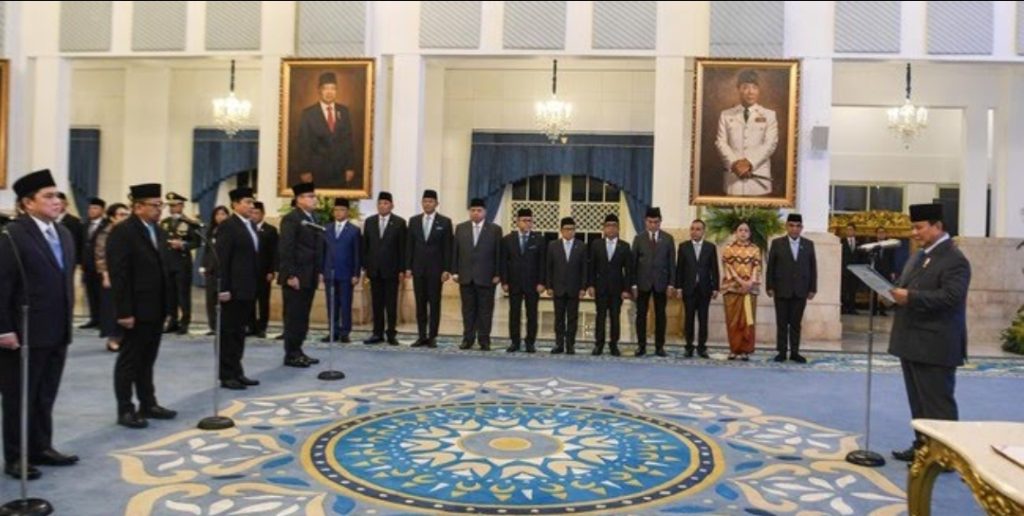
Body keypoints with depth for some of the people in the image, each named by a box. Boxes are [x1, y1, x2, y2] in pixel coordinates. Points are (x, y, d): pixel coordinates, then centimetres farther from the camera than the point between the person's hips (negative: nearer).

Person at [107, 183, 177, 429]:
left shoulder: (158, 231, 13)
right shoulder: (122, 232, -12)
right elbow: (118, 275, -17)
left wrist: (169, 304, 10)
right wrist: (124, 311, -20)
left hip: (155, 309, 8)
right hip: (135, 310, -8)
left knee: (147, 360, 16)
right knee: (129, 361, 3)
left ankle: (148, 404, 25)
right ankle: (125, 410, 11)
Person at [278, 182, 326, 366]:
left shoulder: (314, 219, 15)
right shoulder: (291, 219, -10)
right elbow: (285, 249, -16)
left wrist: (319, 271, 11)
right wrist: (290, 275, -19)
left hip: (310, 276, 8)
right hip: (295, 276, -8)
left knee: (303, 316, 11)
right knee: (293, 316, -1)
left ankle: (298, 351, 19)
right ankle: (291, 354, 6)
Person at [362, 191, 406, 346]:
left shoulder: (399, 222, -1)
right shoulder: (369, 222, 9)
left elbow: (402, 247, -2)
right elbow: (365, 246, 10)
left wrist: (402, 269, -6)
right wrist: (365, 266, 4)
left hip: (391, 269, -3)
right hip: (374, 269, 3)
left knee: (391, 303, 2)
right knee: (377, 303, 6)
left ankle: (391, 334, 8)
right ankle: (377, 334, 12)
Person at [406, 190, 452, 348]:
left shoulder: (445, 222, -1)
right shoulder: (414, 220, 8)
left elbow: (447, 247, -3)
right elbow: (409, 245, 9)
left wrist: (446, 269, -8)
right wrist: (408, 267, 2)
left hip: (436, 268, -3)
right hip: (418, 268, 3)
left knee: (434, 303, 1)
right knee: (420, 303, 5)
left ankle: (432, 337, 7)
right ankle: (422, 336, 11)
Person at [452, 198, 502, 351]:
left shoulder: (495, 229, 1)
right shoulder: (460, 228, 9)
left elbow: (498, 254, -1)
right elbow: (455, 251, 9)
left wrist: (497, 275, -5)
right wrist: (455, 272, 2)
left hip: (486, 277, -2)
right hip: (466, 276, 2)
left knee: (485, 310, 2)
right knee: (468, 309, 7)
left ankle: (484, 340, 9)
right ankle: (468, 339, 14)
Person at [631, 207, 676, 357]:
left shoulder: (668, 239, 5)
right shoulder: (639, 239, 5)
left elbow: (672, 263, 3)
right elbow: (633, 262, 2)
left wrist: (671, 284, -4)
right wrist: (633, 284, -4)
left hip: (661, 283, 0)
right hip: (643, 282, 0)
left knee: (660, 315, 4)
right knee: (641, 315, 1)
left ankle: (659, 346, 10)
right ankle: (641, 346, 8)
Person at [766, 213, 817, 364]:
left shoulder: (809, 244, 7)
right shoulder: (777, 243, 2)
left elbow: (813, 267, 6)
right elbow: (771, 266, 1)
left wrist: (812, 289, 1)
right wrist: (770, 287, -5)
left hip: (801, 290, 1)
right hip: (782, 290, -1)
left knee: (796, 323, 5)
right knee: (782, 323, 3)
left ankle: (795, 352, 11)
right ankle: (781, 352, 9)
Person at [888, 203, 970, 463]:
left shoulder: (954, 259, -13)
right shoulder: (919, 256, 16)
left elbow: (951, 297, -24)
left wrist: (910, 297, -27)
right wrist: (897, 292, 2)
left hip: (935, 346, -9)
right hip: (912, 342, 9)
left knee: (937, 403, -1)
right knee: (918, 401, 16)